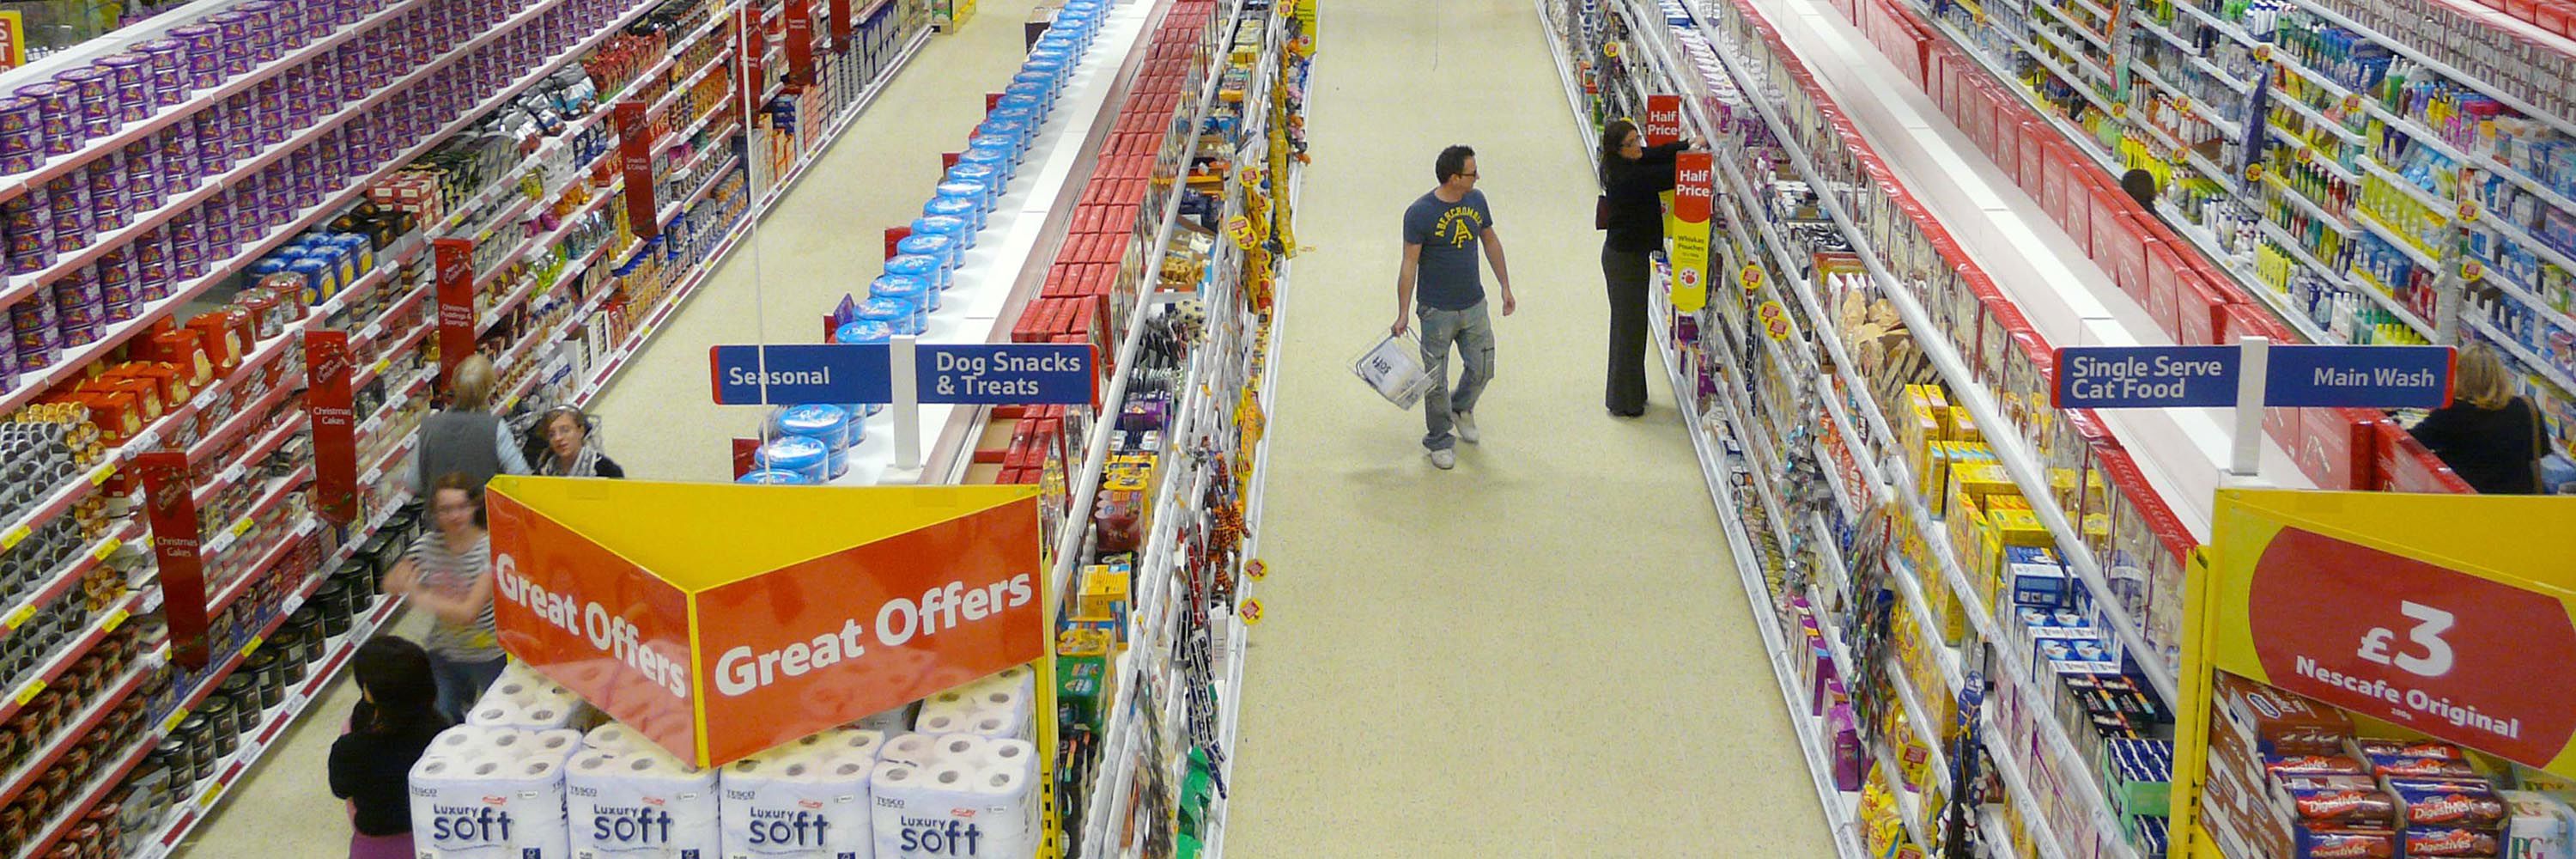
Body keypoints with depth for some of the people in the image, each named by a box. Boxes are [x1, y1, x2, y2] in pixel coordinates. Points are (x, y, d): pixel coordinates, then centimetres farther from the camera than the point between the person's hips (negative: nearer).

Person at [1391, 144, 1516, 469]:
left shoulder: (1476, 200, -1)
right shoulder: (1420, 213, -18)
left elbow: (1491, 242, 13)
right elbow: (1409, 265, -13)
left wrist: (1505, 287, 15)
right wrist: (1403, 314, -11)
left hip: (1474, 305, 5)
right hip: (1437, 311, -5)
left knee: (1482, 369, 13)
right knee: (1436, 380, 5)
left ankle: (1462, 407, 44)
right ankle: (1439, 440, 23)